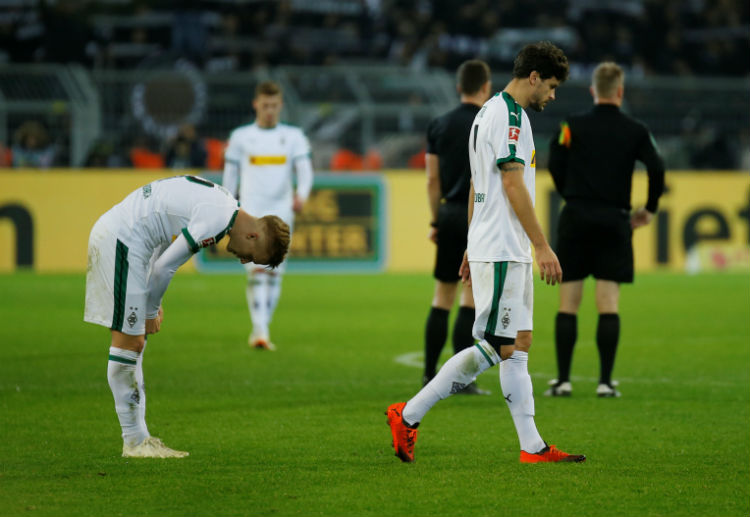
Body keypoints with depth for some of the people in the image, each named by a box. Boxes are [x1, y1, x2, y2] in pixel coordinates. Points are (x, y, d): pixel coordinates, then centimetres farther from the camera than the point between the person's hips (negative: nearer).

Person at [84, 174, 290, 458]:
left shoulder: (224, 203, 11)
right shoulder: (216, 220, -20)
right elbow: (164, 267, -16)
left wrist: (153, 307, 17)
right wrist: (151, 312, -1)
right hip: (121, 241, -11)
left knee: (134, 341, 12)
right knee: (129, 340, -7)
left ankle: (139, 437, 15)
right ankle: (134, 442, -3)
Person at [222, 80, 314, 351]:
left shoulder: (294, 136, 9)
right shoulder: (240, 137, 7)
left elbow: (305, 170, 1)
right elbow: (230, 176, 11)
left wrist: (301, 195, -19)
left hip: (281, 213, 2)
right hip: (251, 213, -2)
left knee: (275, 272, 4)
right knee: (257, 270, -14)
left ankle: (262, 330, 15)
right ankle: (259, 330, -19)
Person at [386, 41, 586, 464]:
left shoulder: (491, 112, 19)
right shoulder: (509, 115, -13)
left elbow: (476, 187, 22)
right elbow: (514, 185, -19)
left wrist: (474, 248, 24)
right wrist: (543, 246, -18)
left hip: (498, 249, 11)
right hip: (502, 253, -11)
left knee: (519, 345, 7)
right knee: (496, 347, -9)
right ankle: (409, 415, -5)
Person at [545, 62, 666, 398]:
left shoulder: (573, 126, 3)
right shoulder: (635, 131, 3)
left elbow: (555, 165, -3)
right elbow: (656, 168, -7)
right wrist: (649, 209, 7)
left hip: (575, 218, 0)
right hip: (615, 219, 0)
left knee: (568, 303, 4)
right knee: (608, 305, 0)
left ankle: (563, 380, 1)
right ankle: (605, 381, -4)